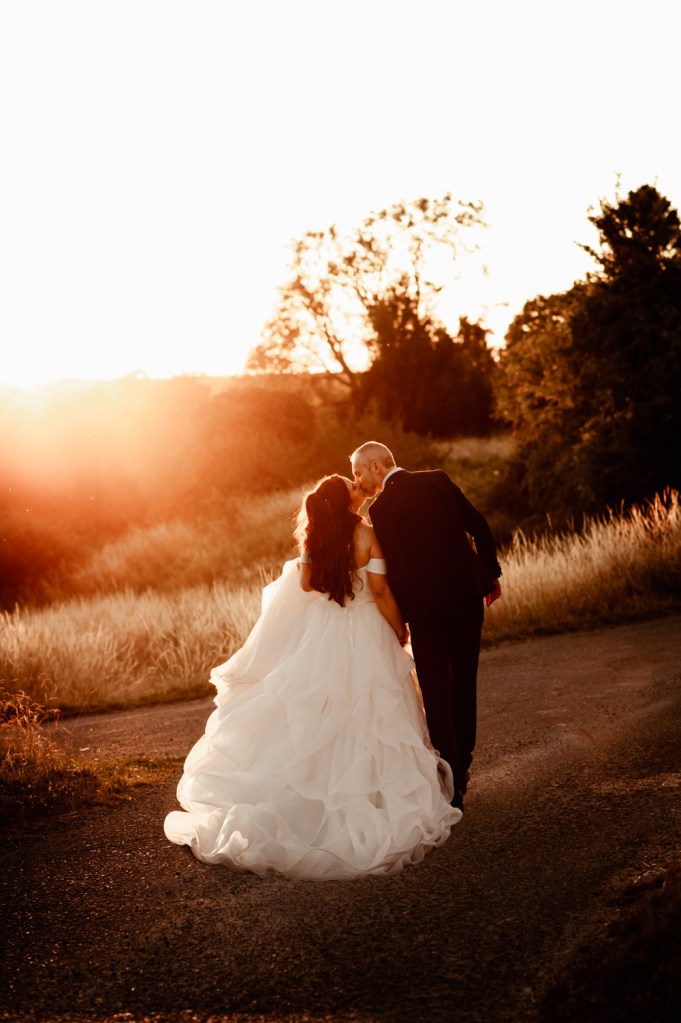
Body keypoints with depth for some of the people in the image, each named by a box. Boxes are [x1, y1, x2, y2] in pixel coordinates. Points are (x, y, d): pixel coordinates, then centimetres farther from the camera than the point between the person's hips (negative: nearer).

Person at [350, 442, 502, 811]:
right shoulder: (438, 480, 5)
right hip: (469, 595, 6)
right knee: (463, 686, 19)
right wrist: (491, 573, 17)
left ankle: (450, 785, 6)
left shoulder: (382, 508, -12)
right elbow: (479, 525, 6)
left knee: (436, 695, 4)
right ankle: (462, 767, 33)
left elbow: (396, 569, -14)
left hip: (428, 606, -6)